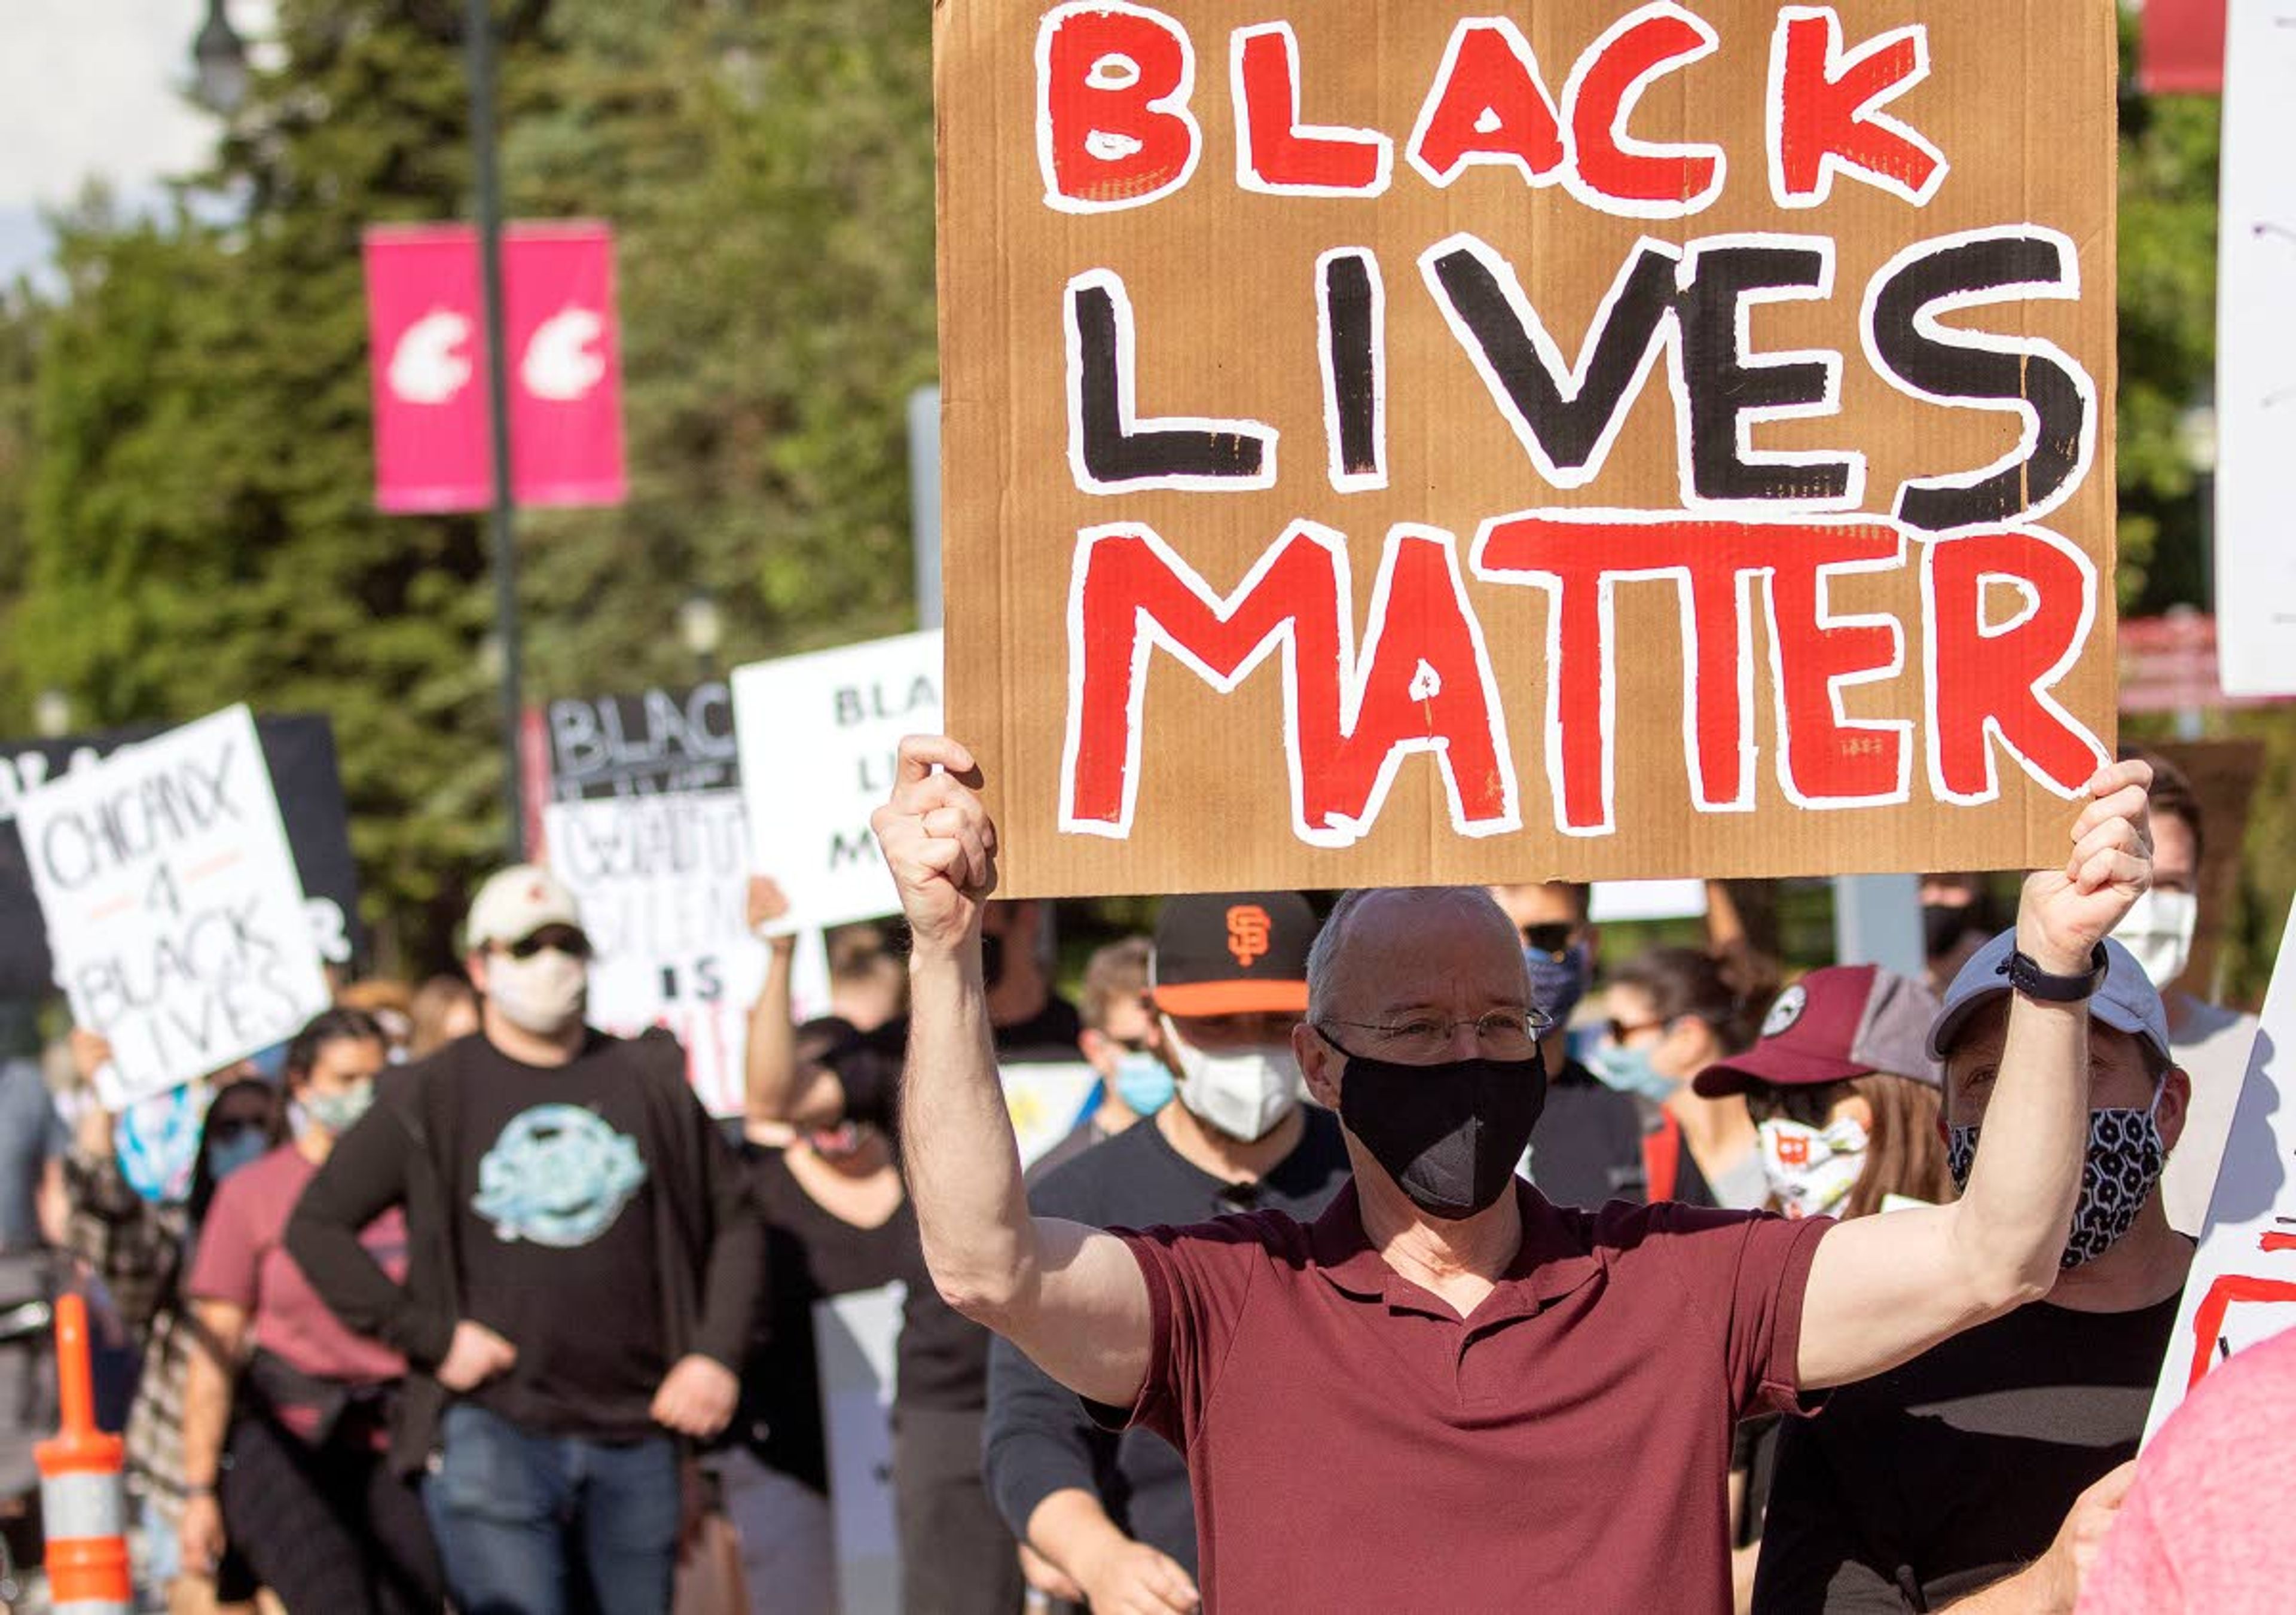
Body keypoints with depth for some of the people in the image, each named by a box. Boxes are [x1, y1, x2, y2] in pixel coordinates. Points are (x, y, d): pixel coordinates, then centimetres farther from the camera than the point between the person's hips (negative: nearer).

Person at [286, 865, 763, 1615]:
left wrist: (716, 1355, 2)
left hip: (635, 1434, 4)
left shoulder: (650, 1081, 10)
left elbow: (734, 1222, 17)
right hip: (493, 1431, -3)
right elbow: (316, 1224, 2)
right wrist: (430, 1338, -6)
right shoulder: (433, 1097, 2)